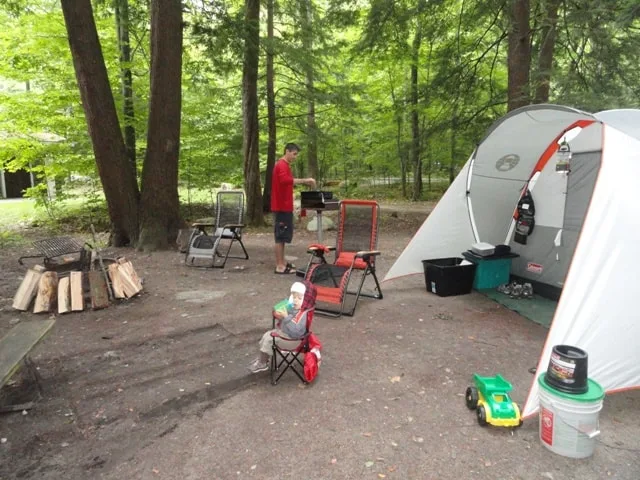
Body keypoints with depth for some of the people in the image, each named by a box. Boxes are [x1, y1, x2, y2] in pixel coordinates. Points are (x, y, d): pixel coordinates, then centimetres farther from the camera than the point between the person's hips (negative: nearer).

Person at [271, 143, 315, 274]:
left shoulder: (283, 165, 20)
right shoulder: (282, 165, -14)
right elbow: (285, 180, -33)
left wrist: (303, 182, 11)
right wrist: (304, 180, -33)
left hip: (283, 206, 10)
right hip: (282, 207, -10)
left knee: (282, 235, 14)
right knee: (281, 236, -7)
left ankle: (282, 262, 22)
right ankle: (279, 266, -3)